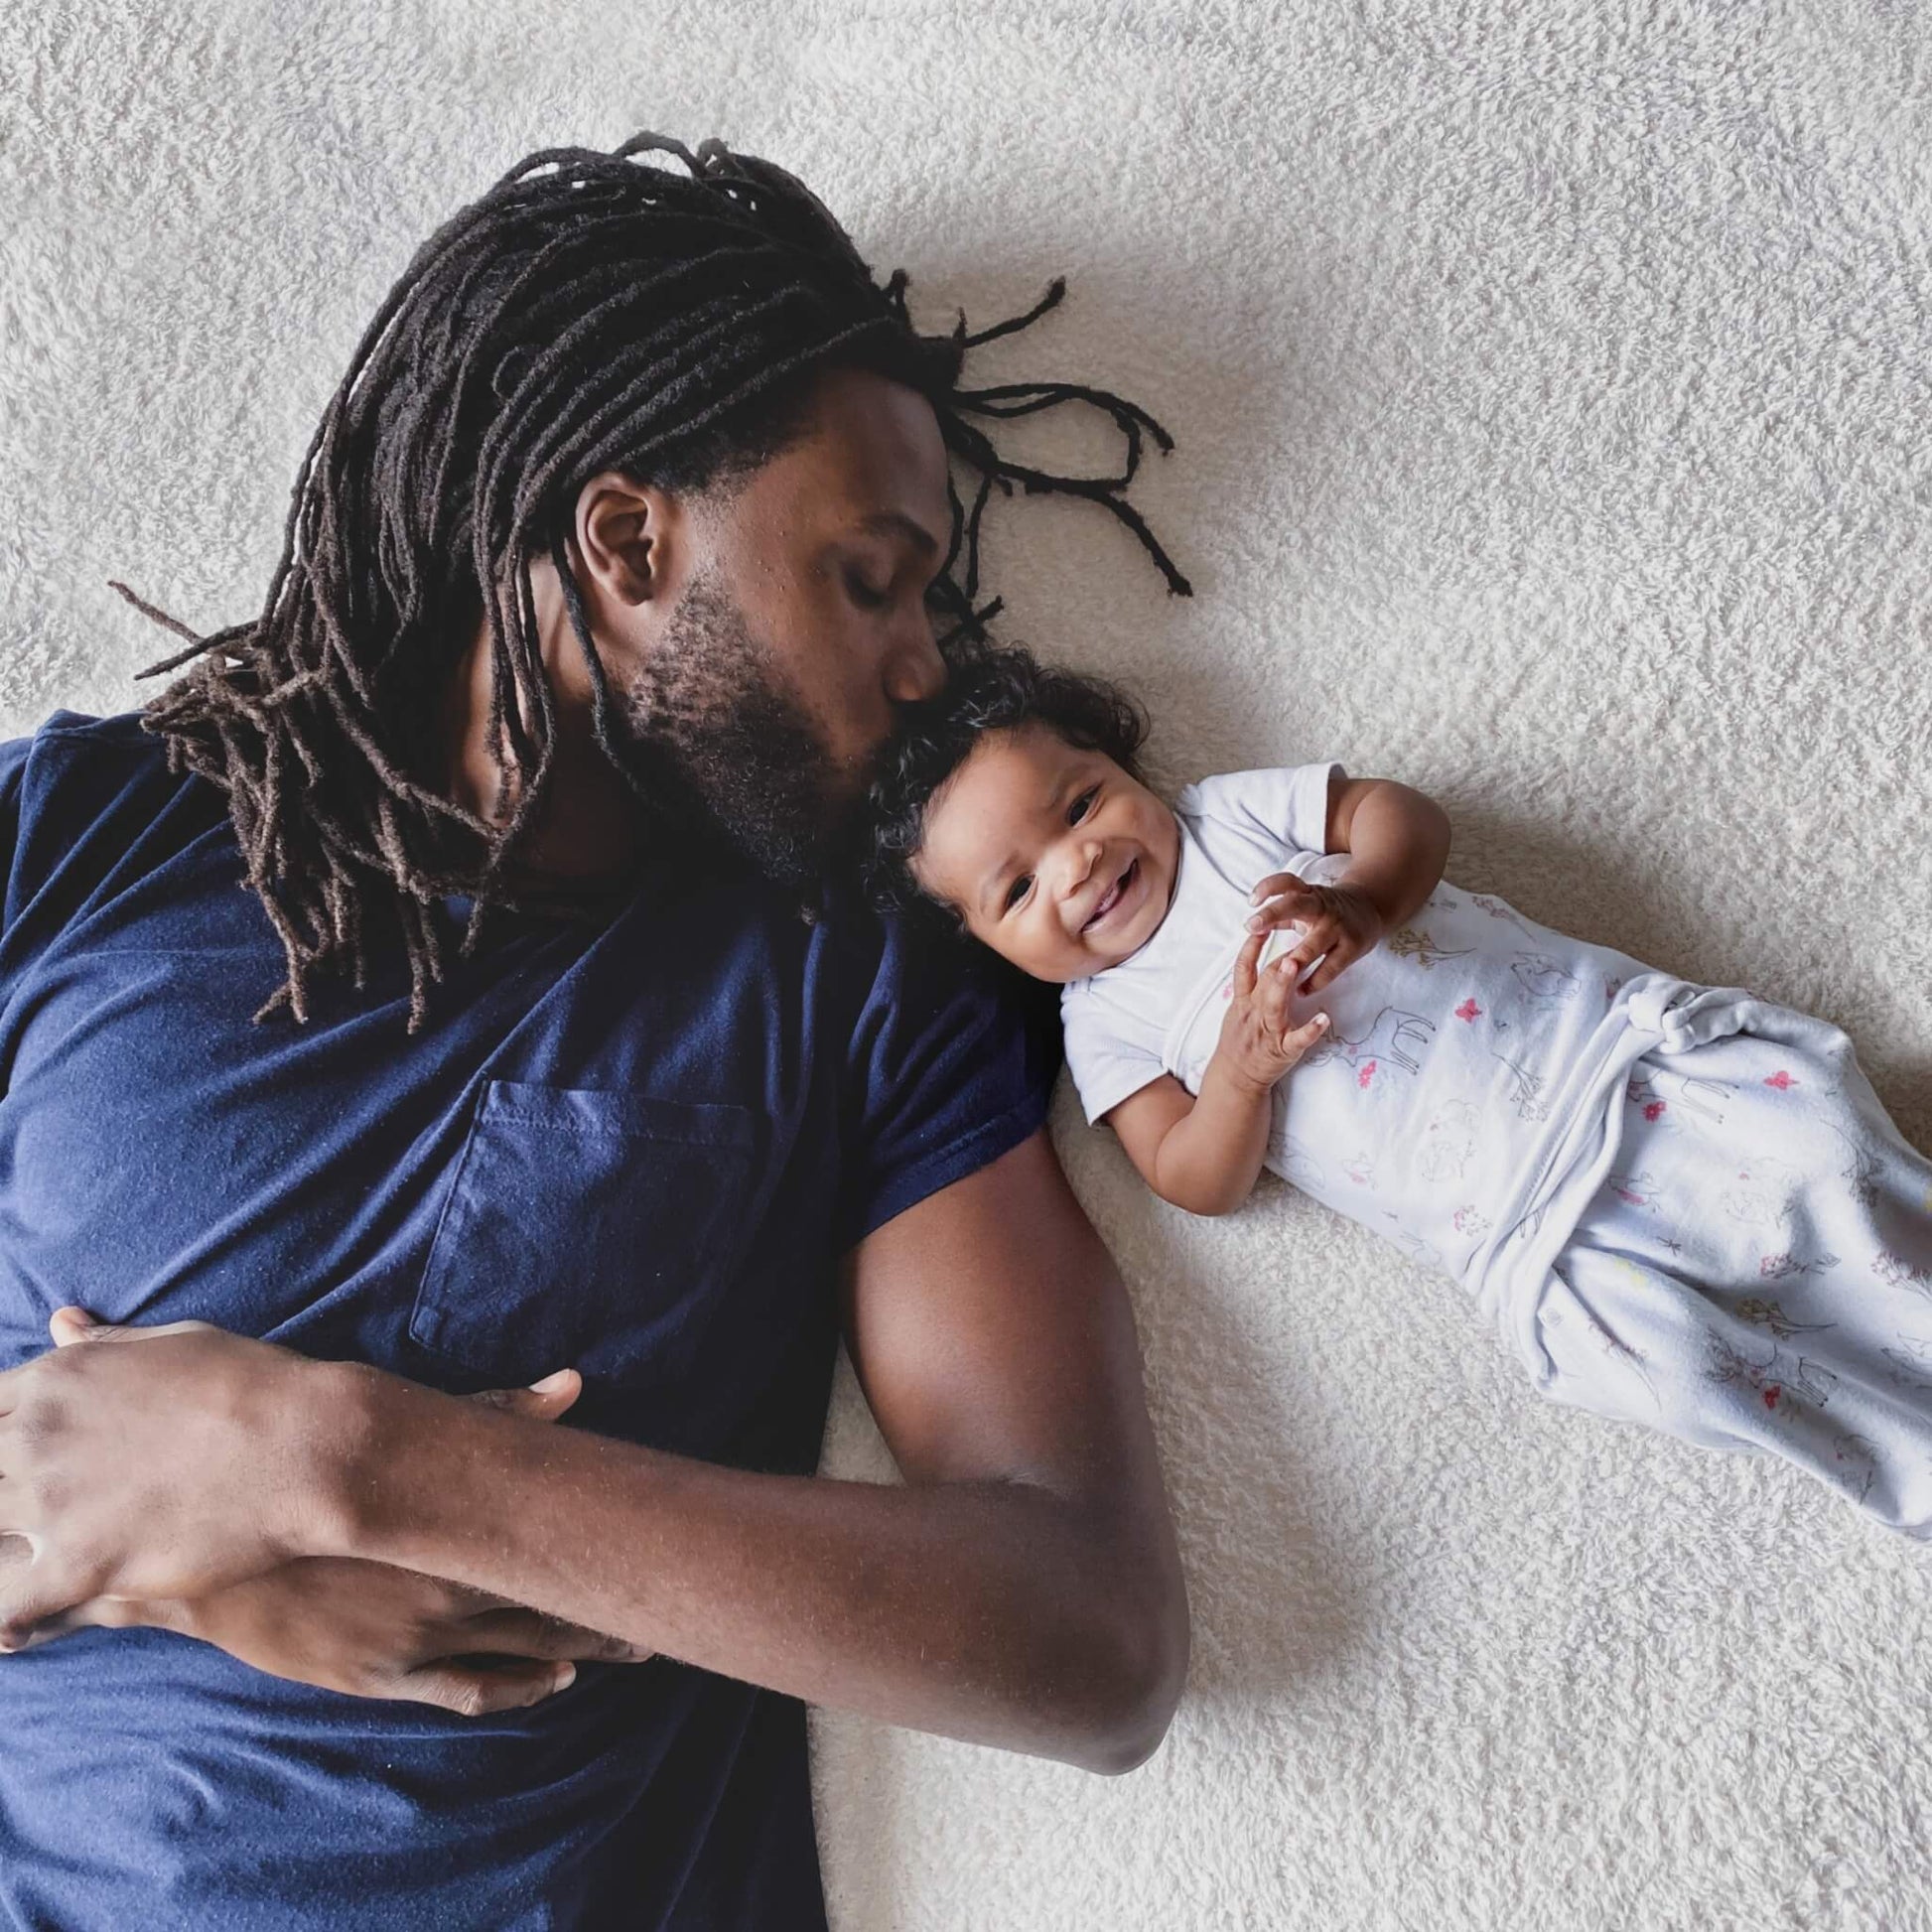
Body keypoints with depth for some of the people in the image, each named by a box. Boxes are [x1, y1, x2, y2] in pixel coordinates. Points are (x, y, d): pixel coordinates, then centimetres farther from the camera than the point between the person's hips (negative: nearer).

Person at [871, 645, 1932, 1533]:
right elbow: (1199, 1185, 3)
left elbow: (1405, 812, 6)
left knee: (1815, 1145, -19)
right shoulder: (1106, 1021, 9)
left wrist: (1364, 902, -15)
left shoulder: (1232, 813, 12)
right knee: (1661, 1350, -24)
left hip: (1601, 1025, 2)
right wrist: (1239, 1068, -16)